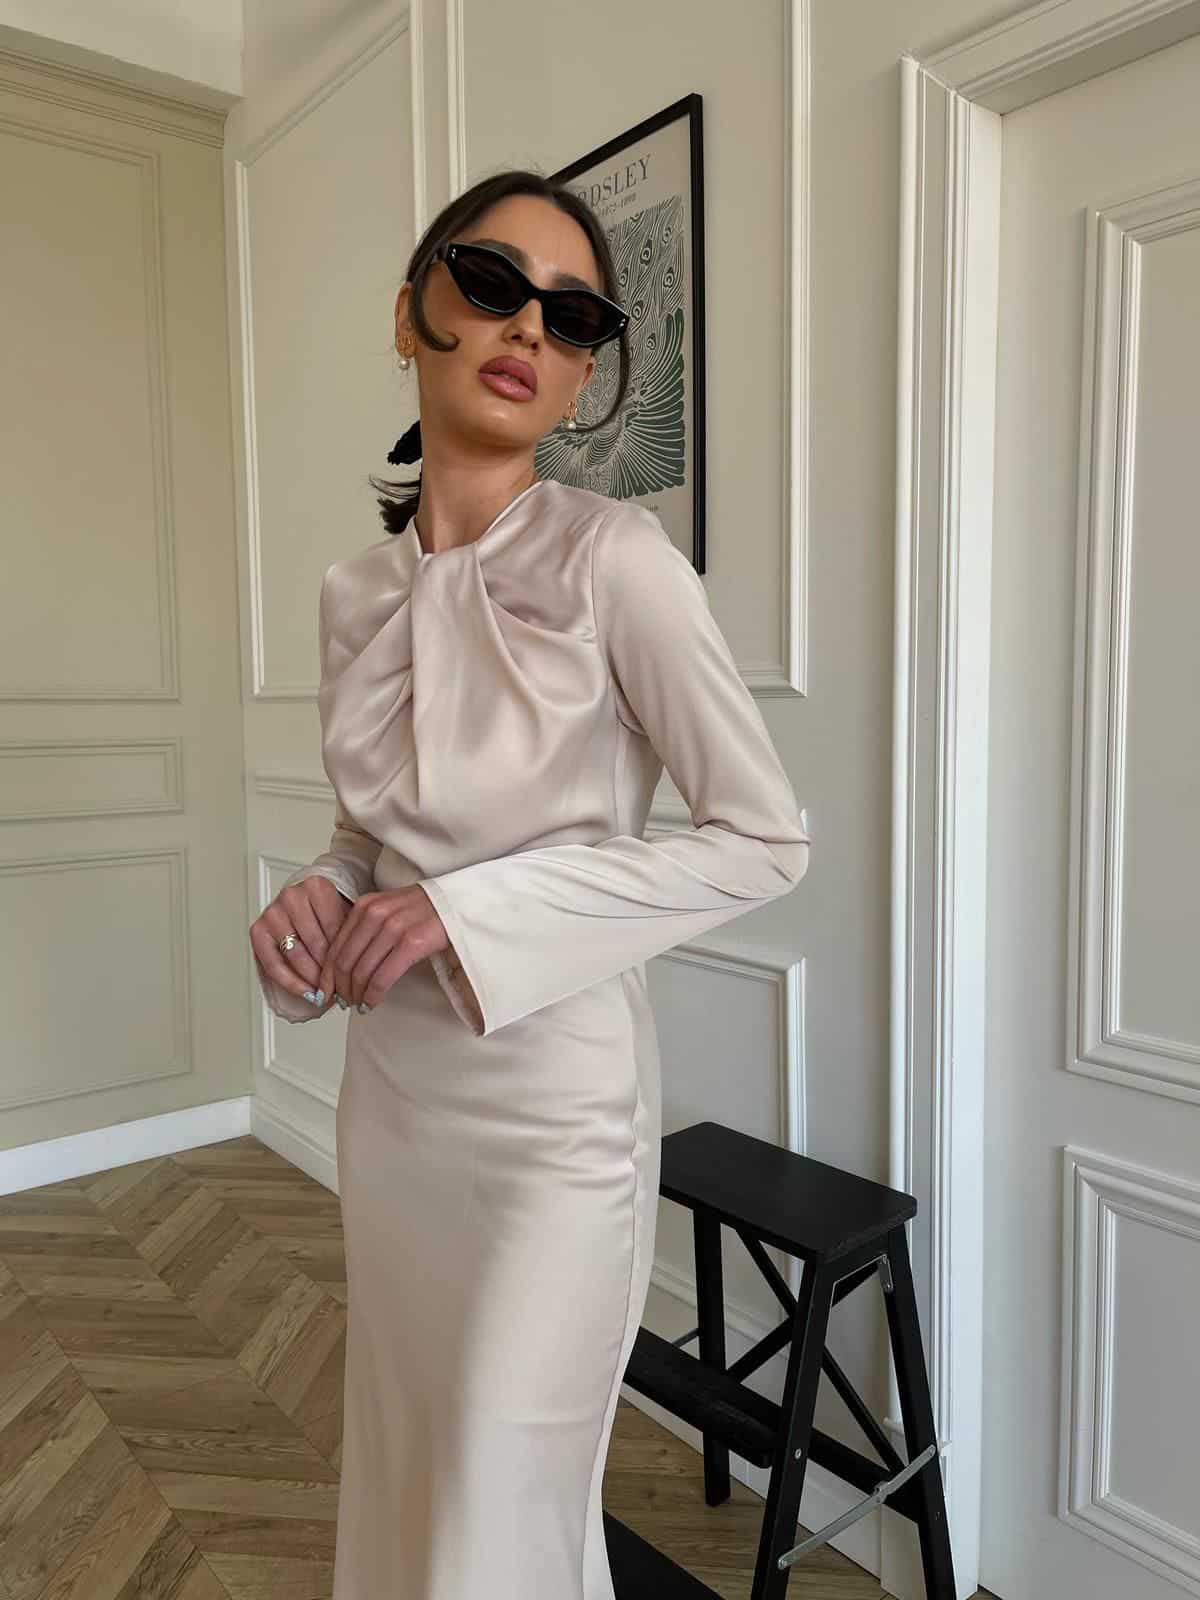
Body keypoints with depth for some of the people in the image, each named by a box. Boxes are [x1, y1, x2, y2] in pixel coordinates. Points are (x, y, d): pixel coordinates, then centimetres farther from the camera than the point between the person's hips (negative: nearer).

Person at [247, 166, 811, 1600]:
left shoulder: (611, 557, -16)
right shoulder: (357, 590, 3)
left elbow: (764, 837, -15)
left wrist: (466, 913, -20)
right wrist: (319, 895, -9)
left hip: (553, 1099, -6)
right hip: (392, 1081, 6)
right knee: (403, 1477, 25)